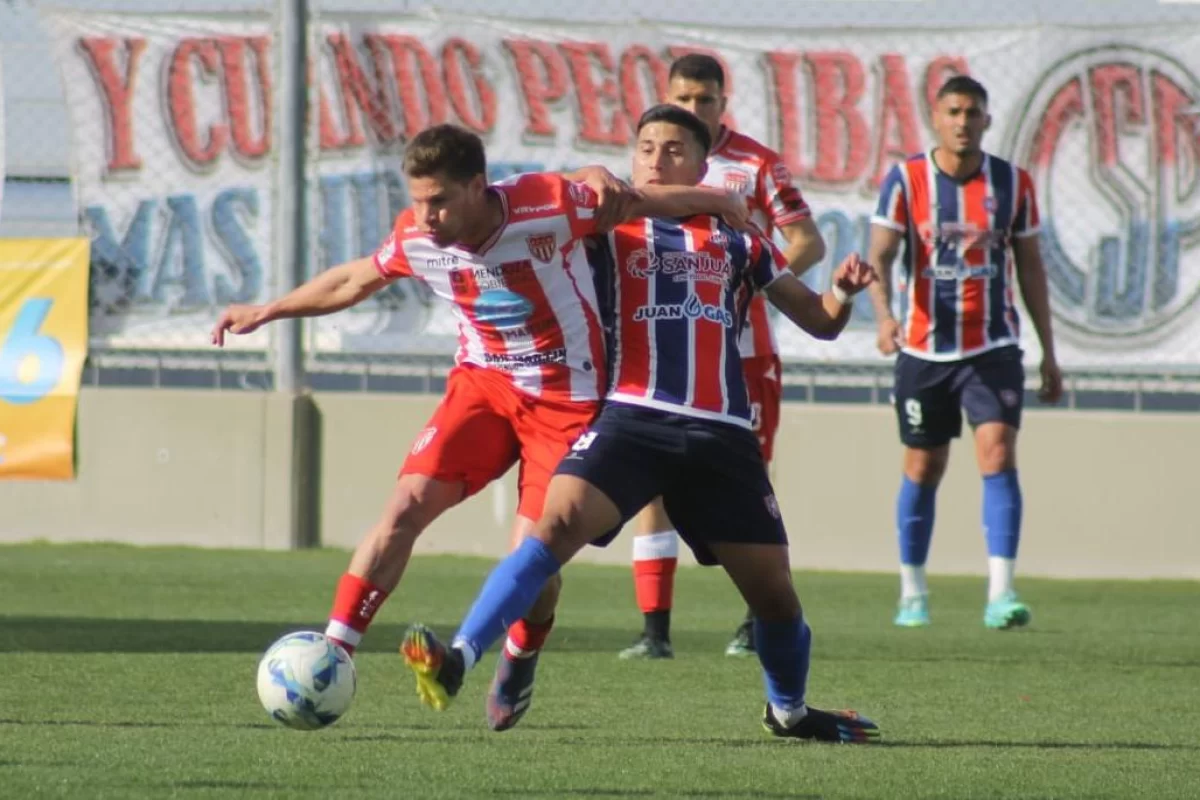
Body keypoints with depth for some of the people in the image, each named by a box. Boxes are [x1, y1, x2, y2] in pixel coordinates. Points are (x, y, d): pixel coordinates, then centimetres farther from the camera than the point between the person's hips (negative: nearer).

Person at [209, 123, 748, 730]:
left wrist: (720, 205, 4)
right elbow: (356, 280, 11)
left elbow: (641, 200, -7)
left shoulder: (549, 206, -23)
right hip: (482, 383, 3)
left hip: (567, 397, -3)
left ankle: (517, 673, 22)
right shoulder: (415, 238, -10)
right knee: (407, 505, -16)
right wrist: (268, 311, 18)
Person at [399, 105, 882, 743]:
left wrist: (843, 290, 1)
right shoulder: (611, 230, 14)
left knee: (771, 589, 3)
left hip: (721, 436, 2)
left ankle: (788, 710, 30)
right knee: (559, 522, -27)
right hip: (633, 420, -2)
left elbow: (819, 322, 22)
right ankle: (458, 660, -32)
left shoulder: (739, 243, 18)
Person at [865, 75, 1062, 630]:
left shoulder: (1013, 184, 2)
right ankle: (912, 593, 23)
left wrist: (1048, 353, 9)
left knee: (998, 454, -16)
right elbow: (880, 256, -11)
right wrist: (884, 316, -31)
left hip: (993, 349, 0)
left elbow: (1030, 268, 9)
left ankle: (1000, 594, -20)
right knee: (923, 469, 8)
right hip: (924, 350, 0)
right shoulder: (906, 180, -4)